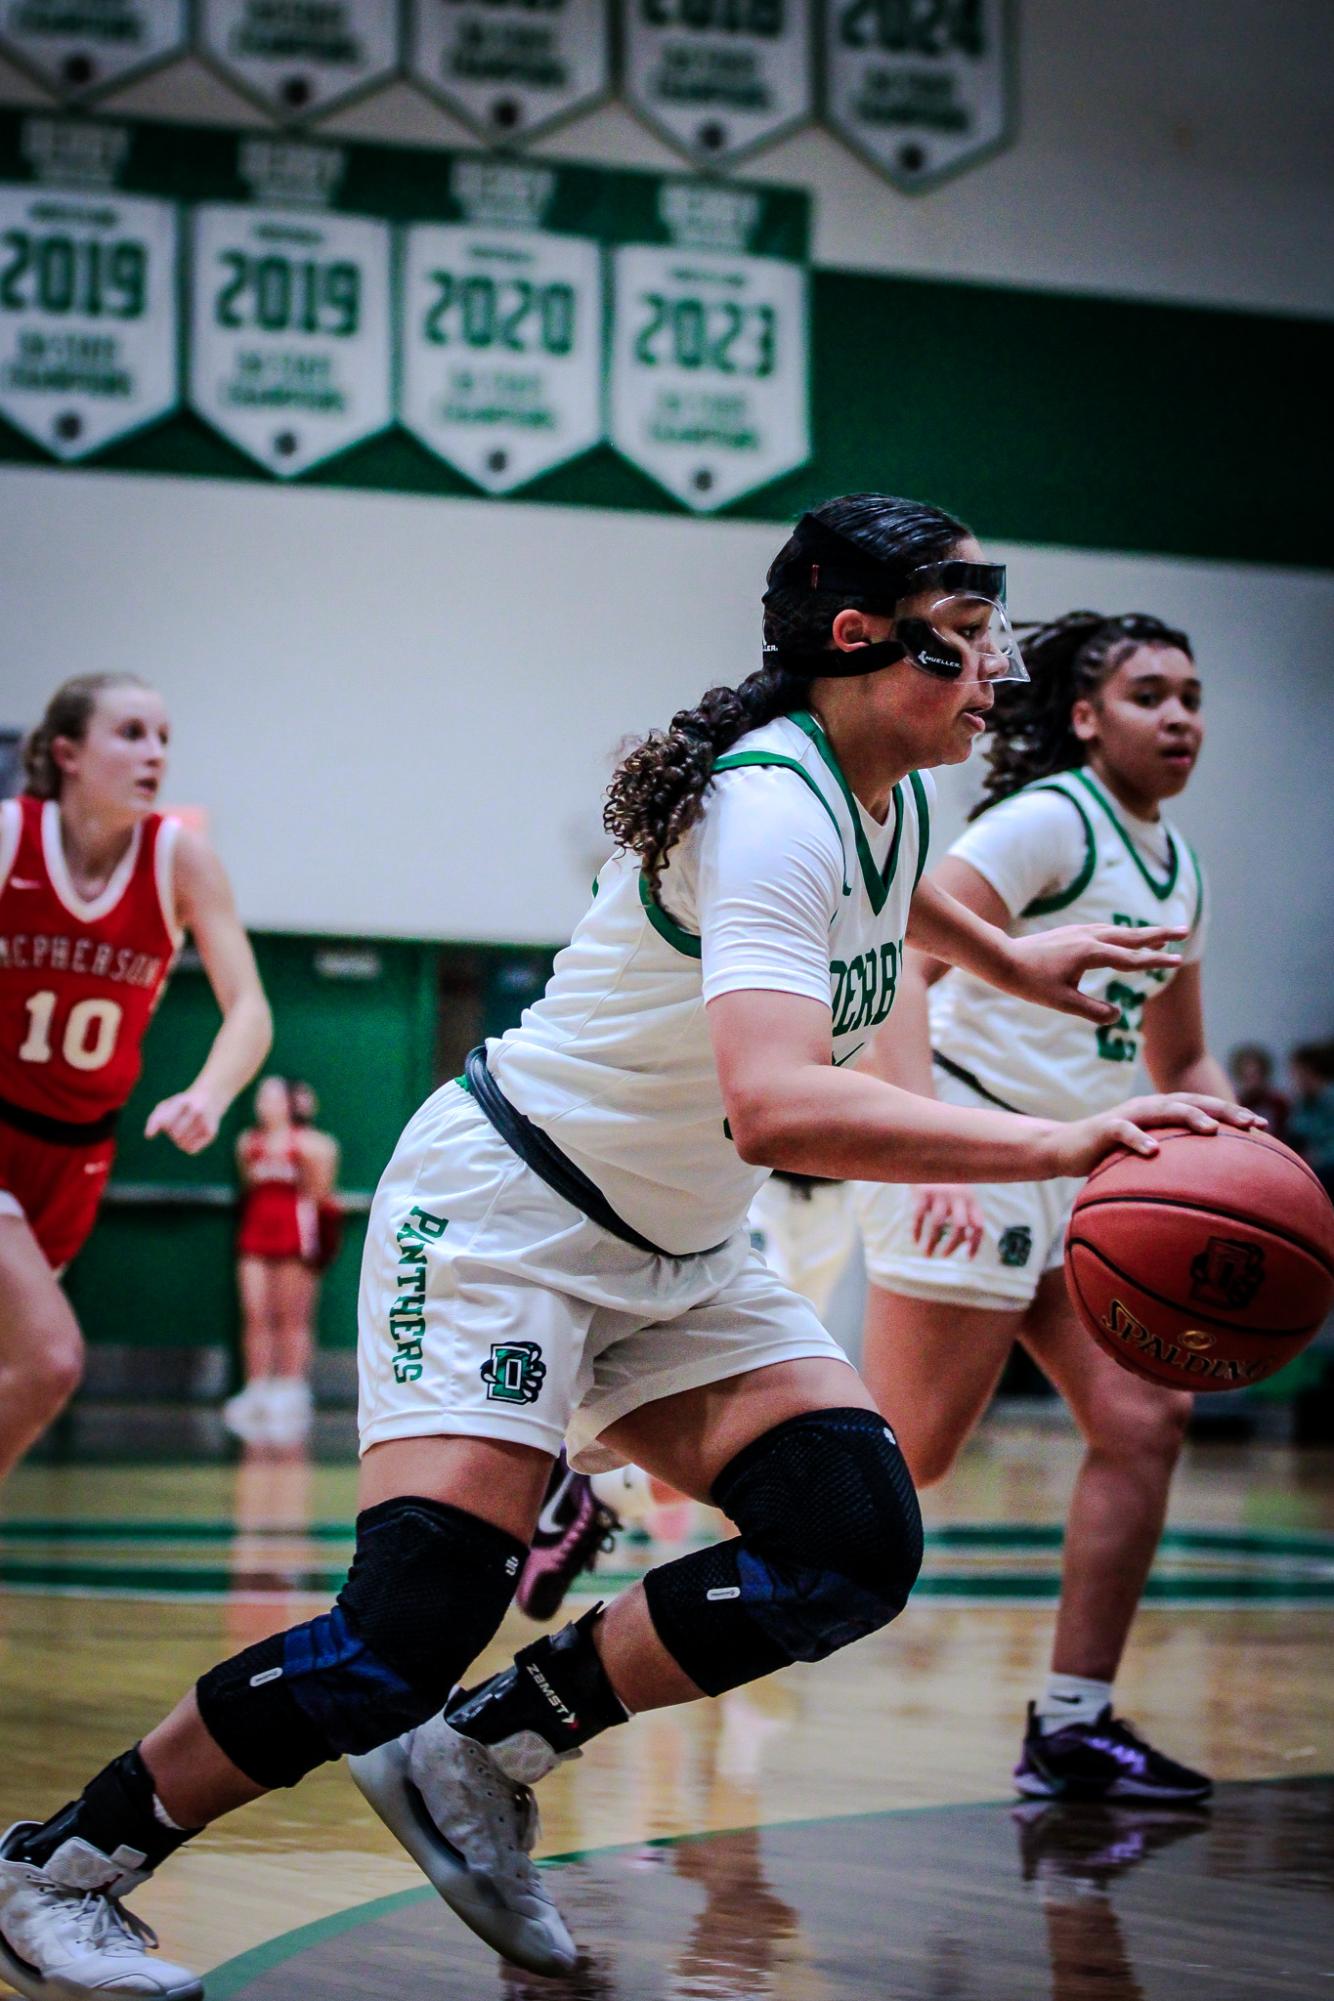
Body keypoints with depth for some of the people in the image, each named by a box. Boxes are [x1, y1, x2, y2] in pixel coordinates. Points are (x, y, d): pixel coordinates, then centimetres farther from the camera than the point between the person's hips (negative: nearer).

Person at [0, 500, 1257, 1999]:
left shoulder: (888, 794, 3)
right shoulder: (768, 806, -26)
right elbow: (773, 1106, -43)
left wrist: (1011, 960, 33)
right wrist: (1056, 1145, -47)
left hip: (678, 1257, 9)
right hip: (506, 1209, -9)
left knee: (856, 1546, -9)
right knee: (411, 1632, -19)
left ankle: (482, 1758, 2)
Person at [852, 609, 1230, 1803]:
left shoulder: (1176, 867, 14)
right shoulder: (1047, 819, -12)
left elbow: (1180, 1061, 24)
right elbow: (906, 966, -23)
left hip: (1080, 1171, 9)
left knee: (1145, 1418, -1)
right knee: (900, 1458, -10)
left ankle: (1074, 1725, 3)